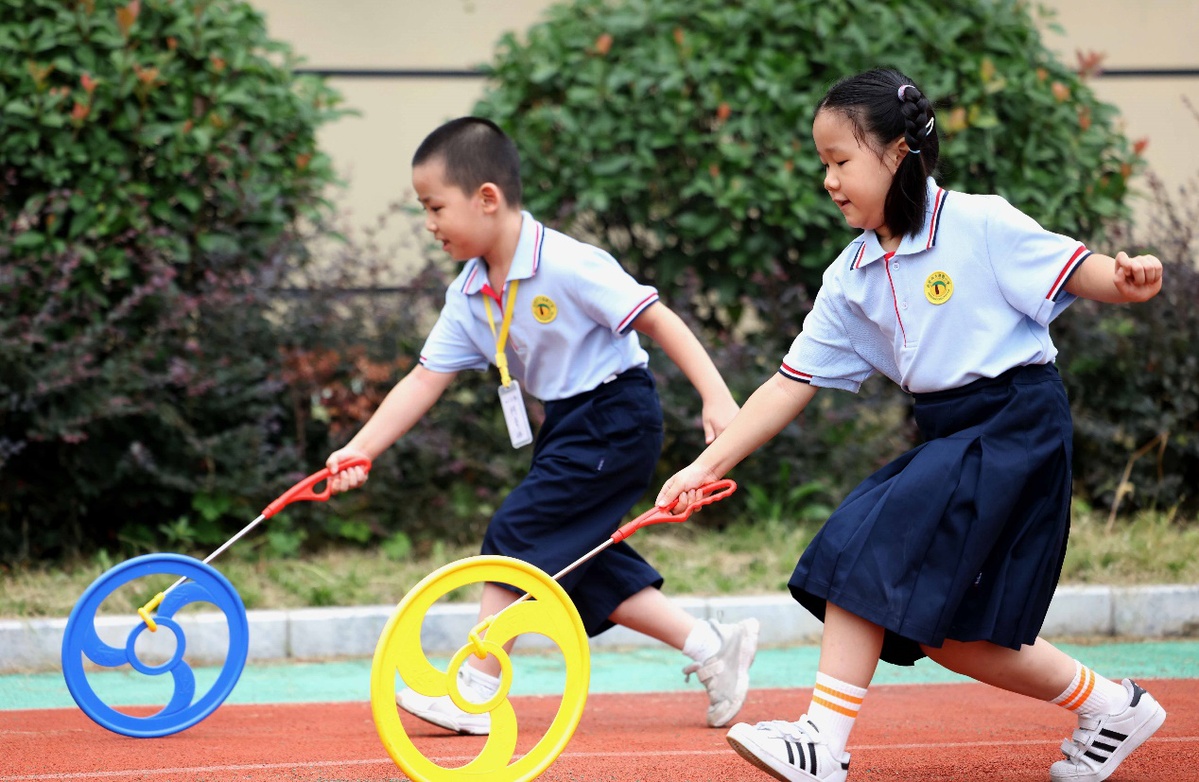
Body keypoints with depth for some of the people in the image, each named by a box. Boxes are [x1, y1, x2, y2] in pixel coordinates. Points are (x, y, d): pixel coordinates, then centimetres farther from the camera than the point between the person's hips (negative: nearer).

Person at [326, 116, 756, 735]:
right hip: (566, 426, 9)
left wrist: (716, 397, -26)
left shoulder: (567, 266, -22)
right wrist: (359, 450, -8)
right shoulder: (469, 297, 2)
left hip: (615, 416, -9)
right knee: (581, 556, 8)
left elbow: (656, 318, -20)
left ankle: (475, 691, -7)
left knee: (518, 531, -12)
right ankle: (713, 648, 16)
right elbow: (426, 379, 2)